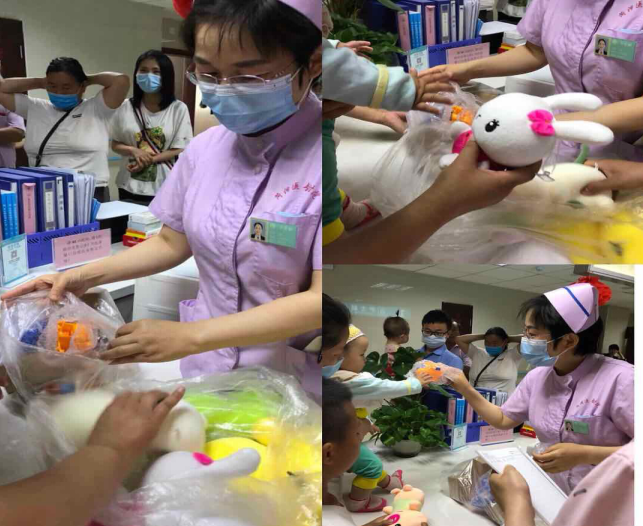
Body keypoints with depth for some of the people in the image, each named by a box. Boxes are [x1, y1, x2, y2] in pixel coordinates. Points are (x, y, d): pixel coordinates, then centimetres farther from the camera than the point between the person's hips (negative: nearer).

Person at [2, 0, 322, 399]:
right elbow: (171, 243, 12)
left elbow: (321, 299, -23)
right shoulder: (204, 149, -2)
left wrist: (190, 336, -26)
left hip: (296, 387, -4)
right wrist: (86, 276, -2)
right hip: (205, 372, 5)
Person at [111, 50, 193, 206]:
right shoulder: (125, 108, 3)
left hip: (165, 189, -2)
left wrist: (149, 159, -15)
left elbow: (181, 149, -5)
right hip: (130, 187, 2)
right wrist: (134, 151, -12)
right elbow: (115, 144, 9)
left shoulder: (178, 109, -4)